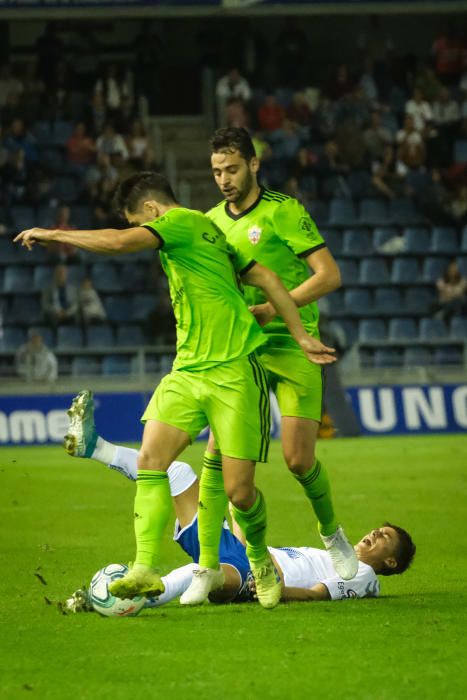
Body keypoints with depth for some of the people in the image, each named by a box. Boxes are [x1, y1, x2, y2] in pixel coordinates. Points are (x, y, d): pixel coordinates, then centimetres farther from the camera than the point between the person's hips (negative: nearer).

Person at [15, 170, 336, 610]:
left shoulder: (183, 221, -9)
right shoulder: (207, 233, 19)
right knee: (150, 459, -12)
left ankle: (260, 560, 23)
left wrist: (52, 235, -10)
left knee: (238, 491, -4)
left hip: (233, 372, -9)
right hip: (187, 372, 9)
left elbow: (118, 242, -21)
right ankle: (146, 569, -20)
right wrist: (300, 335, 18)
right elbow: (265, 278, 19)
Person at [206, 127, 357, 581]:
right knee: (217, 454, -9)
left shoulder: (283, 212, -5)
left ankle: (332, 535, 20)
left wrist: (274, 309, -19)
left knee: (298, 459, -8)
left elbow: (329, 275, -10)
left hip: (292, 349, -4)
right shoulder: (211, 222, 11)